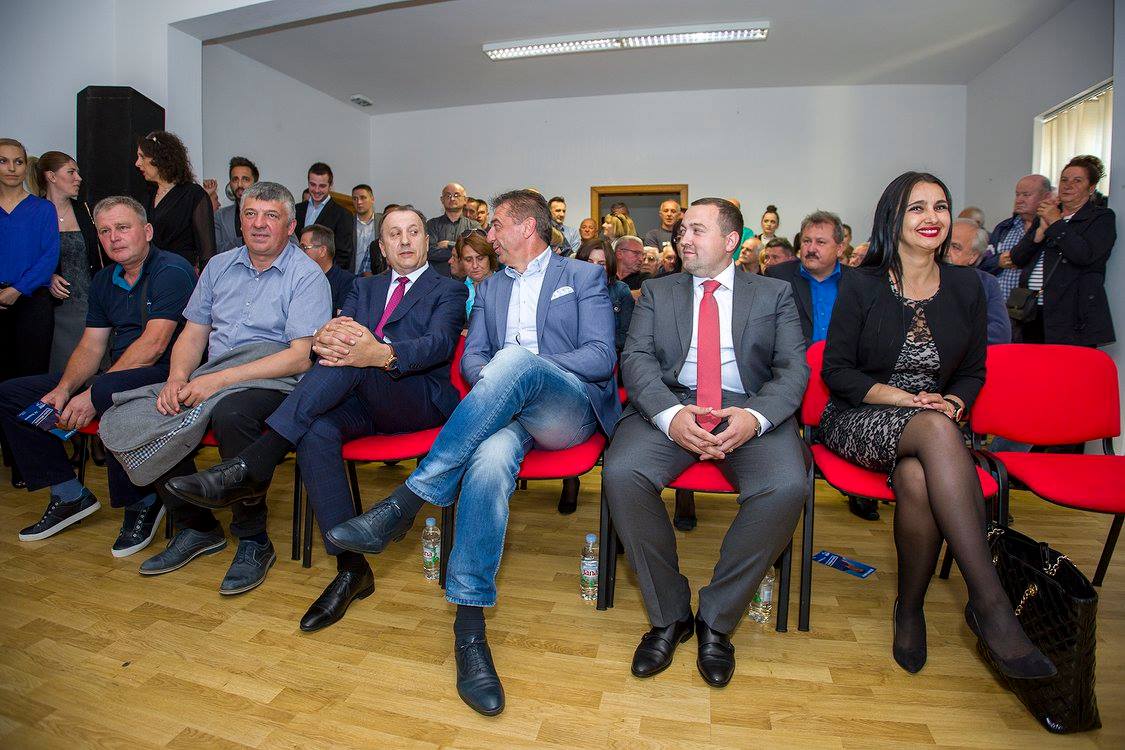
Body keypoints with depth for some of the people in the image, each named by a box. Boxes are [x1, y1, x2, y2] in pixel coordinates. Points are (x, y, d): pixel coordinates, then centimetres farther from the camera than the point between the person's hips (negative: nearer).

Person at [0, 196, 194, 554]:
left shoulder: (172, 270, -11)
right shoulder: (103, 280, 16)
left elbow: (154, 345, -21)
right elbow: (91, 346, 12)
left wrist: (93, 394, -23)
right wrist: (64, 389, -7)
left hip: (163, 376, -9)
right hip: (115, 376, 9)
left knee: (108, 391, -39)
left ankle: (142, 503, -19)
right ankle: (69, 494, 12)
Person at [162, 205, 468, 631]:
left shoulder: (448, 290, 9)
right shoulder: (365, 287, 26)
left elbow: (440, 343, -13)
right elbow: (338, 332, 7)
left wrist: (383, 354, -35)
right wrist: (324, 338, -21)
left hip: (420, 401, -4)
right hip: (364, 405, 4)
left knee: (349, 363, -32)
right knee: (316, 432, -30)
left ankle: (253, 466, -31)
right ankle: (351, 568, -27)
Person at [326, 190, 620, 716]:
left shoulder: (583, 276, 12)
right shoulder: (490, 288, 27)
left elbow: (601, 357, -2)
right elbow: (471, 357, 16)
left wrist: (515, 366, -11)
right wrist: (493, 383, -9)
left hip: (568, 411, -2)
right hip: (504, 410, 3)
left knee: (514, 361, -36)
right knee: (489, 458, -35)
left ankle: (407, 500, -33)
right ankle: (469, 626, -31)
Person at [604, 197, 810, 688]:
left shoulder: (774, 294, 16)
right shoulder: (656, 292, 18)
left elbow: (793, 368, 4)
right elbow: (636, 358, 4)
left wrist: (755, 416, -18)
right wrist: (669, 413, -17)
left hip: (749, 411, 0)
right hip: (669, 408, 1)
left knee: (788, 485, -30)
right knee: (621, 473, -28)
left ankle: (716, 619, -7)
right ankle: (669, 614, -5)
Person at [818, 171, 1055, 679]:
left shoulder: (965, 287, 10)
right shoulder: (861, 285, -1)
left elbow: (973, 372, 14)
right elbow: (836, 370, -4)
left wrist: (951, 403, -9)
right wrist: (909, 400, -15)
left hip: (933, 427, 3)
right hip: (860, 422, -2)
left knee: (918, 480, -35)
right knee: (935, 430, -37)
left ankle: (910, 609, -11)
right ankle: (990, 604, -33)